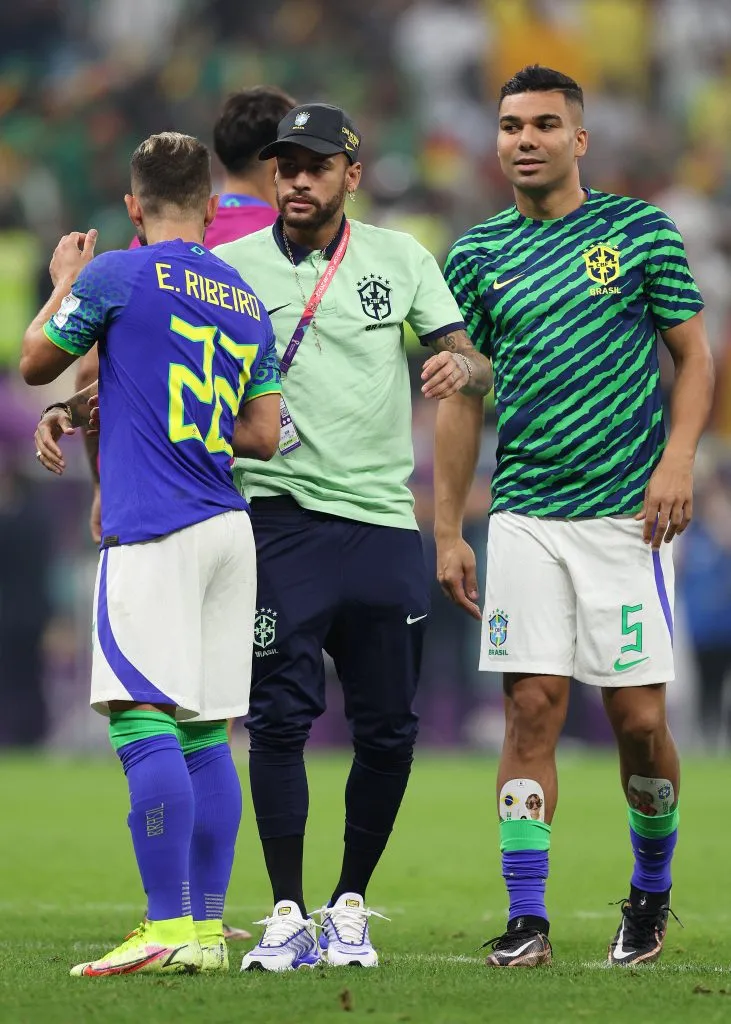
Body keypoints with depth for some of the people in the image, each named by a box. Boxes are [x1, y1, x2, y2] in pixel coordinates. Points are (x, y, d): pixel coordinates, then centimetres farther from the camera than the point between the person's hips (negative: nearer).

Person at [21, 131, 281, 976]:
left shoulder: (119, 276, -3)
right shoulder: (246, 301, 15)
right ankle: (207, 928, 10)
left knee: (145, 723, -11)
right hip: (227, 527, 7)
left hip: (153, 533, -7)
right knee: (202, 733, 9)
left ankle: (168, 929, -17)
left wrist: (64, 286, 27)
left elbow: (36, 362, 10)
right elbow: (261, 436, 15)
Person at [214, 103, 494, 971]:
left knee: (388, 730, 3)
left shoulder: (400, 259, 10)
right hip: (281, 516, -2)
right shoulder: (233, 267, 5)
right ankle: (287, 916, -1)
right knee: (280, 718, -8)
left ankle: (350, 907, 18)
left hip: (383, 519, 2)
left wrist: (460, 363, -17)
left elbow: (476, 367, 7)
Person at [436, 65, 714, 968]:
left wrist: (677, 460, -9)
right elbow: (461, 399, 12)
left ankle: (652, 885, 22)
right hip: (524, 514, 2)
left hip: (627, 510, -2)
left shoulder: (639, 231, 3)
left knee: (638, 717, -2)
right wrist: (446, 532, 8)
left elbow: (693, 356, 6)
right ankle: (526, 920, -2)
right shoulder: (477, 256, 9)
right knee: (532, 709, -4)